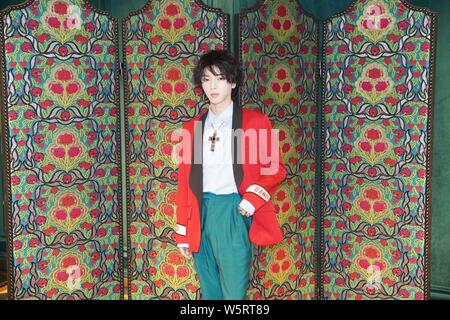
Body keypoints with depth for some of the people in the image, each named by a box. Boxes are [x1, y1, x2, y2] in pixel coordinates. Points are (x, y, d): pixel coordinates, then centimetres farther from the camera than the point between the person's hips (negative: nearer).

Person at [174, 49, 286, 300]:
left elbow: (275, 168, 3)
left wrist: (253, 198, -14)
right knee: (209, 291, 15)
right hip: (201, 216, 4)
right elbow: (185, 182, 10)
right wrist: (183, 233, 9)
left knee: (233, 293, 0)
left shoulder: (255, 121, 0)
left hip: (235, 214, -4)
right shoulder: (192, 127, 10)